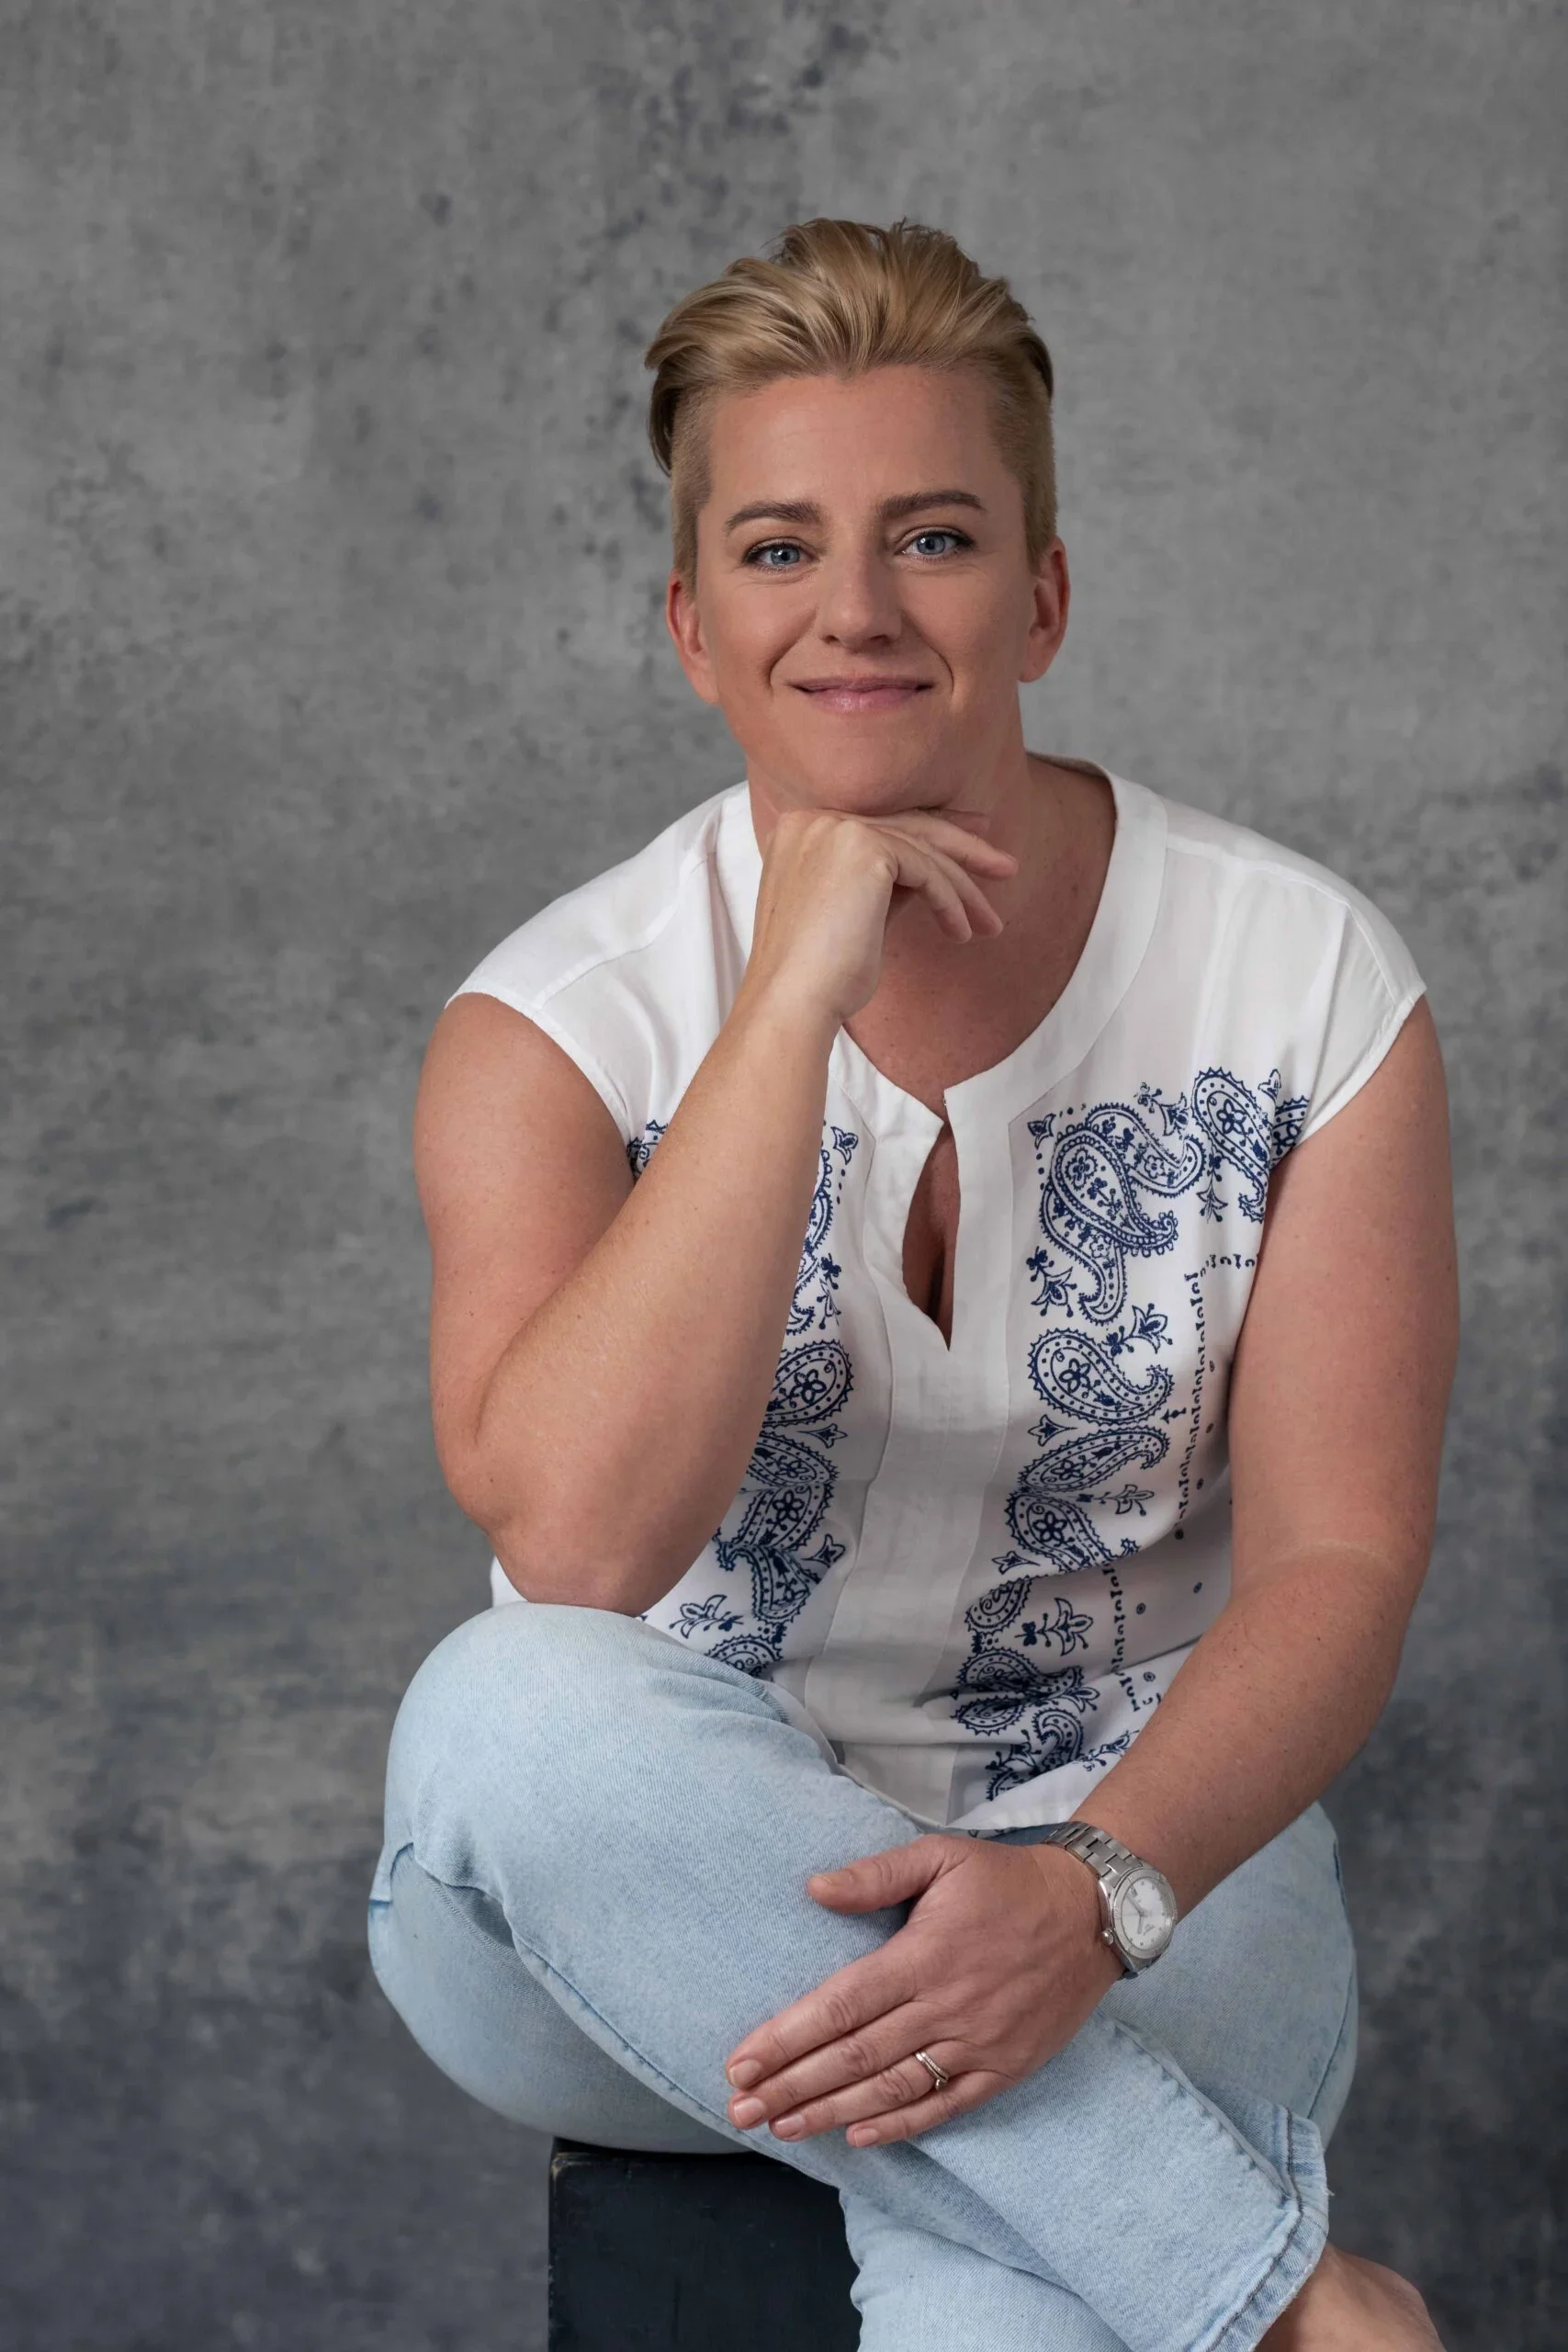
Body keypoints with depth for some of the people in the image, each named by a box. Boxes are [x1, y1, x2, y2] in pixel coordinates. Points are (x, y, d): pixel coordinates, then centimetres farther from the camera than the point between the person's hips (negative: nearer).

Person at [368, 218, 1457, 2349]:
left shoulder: (1304, 978, -4)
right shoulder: (559, 1028, -6)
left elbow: (1338, 1554, -8)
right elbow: (573, 1541, -24)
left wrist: (1094, 1890, -27)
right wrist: (797, 993, -26)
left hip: (1134, 1845, -3)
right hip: (650, 1897, 3)